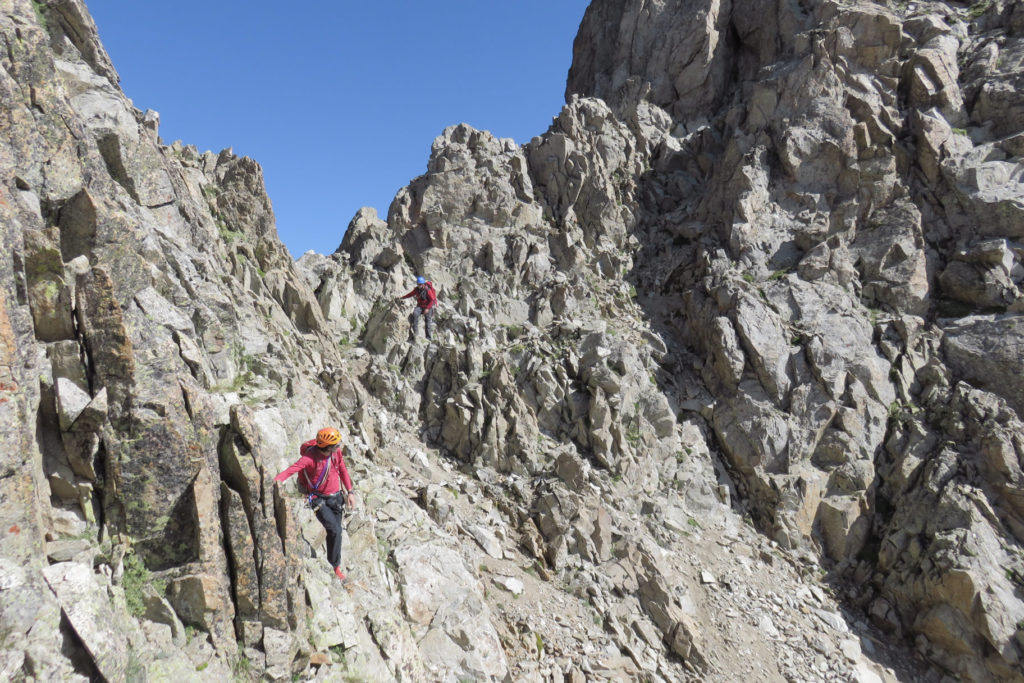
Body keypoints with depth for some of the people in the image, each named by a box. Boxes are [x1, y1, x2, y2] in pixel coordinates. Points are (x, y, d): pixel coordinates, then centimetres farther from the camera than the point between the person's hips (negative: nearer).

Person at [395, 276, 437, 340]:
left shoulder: (427, 290, -20)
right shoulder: (416, 289, -3)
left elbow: (432, 300, -16)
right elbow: (411, 294, 12)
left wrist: (427, 308, -20)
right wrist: (401, 298, 10)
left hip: (428, 307, -4)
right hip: (420, 306, 4)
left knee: (428, 321, -3)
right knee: (415, 313, -25)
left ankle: (428, 337, 7)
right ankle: (415, 331, -21)